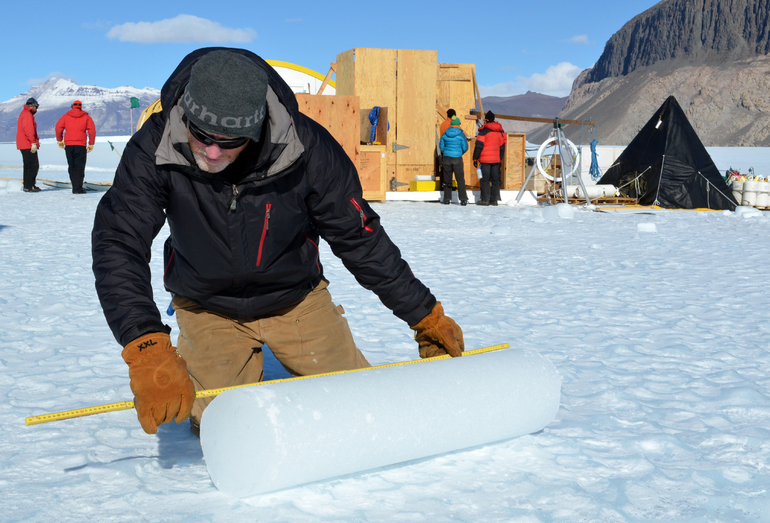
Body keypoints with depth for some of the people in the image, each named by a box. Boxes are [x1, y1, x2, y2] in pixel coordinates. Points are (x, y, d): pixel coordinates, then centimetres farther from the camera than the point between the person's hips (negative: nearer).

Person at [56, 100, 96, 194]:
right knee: (79, 167, -2)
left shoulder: (66, 116, 10)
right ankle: (78, 188, -10)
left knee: (72, 166, 12)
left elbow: (58, 127, 2)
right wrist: (91, 143, 2)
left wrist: (59, 140, 12)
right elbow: (92, 130, -3)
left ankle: (75, 187, 13)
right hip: (81, 144, -2)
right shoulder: (86, 117, 6)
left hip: (68, 145, 2)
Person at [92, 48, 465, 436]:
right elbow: (118, 244, -31)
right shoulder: (154, 149, -26)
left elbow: (358, 236, -16)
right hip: (206, 308, 0)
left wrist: (425, 314, -11)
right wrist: (147, 349, -47)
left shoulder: (305, 146, -27)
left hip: (295, 298, 1)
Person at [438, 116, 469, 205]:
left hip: (446, 158, 3)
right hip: (457, 159, -2)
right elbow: (465, 148, -2)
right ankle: (463, 199, -2)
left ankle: (447, 199, 12)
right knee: (460, 179, 1)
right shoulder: (461, 135, -5)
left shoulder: (445, 134, 3)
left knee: (447, 179, 10)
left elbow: (441, 146, 8)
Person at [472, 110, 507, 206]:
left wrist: (475, 159, -4)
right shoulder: (500, 131, 12)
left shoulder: (484, 131, -8)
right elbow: (502, 147, 17)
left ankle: (485, 199, -5)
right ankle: (494, 199, 9)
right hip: (496, 159, 5)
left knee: (485, 179, -3)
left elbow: (479, 146, -10)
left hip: (485, 159, -5)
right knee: (495, 179, 8)